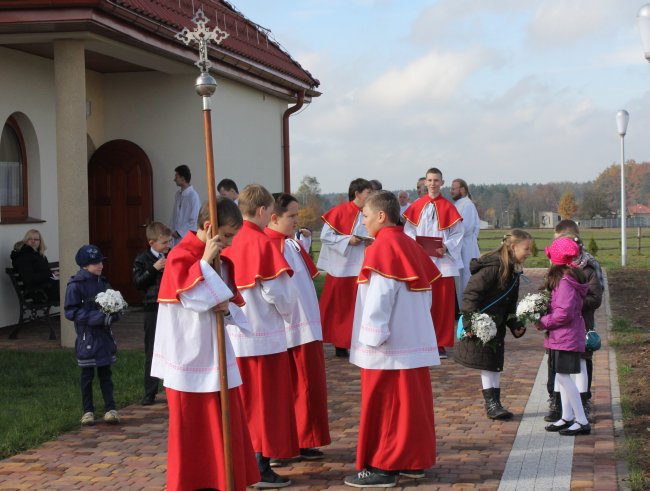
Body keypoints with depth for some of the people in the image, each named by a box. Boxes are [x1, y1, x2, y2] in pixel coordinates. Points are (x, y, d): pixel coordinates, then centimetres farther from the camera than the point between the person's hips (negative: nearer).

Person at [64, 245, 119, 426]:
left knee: (106, 373, 7)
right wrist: (97, 317, -22)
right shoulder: (75, 285, -13)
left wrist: (113, 314, -7)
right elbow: (70, 311, -16)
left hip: (104, 335, 5)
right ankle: (88, 411, 17)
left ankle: (110, 409, 11)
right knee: (87, 375, 7)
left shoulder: (102, 282, 5)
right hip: (87, 336, -4)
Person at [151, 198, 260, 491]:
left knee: (225, 420, 9)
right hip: (190, 355, -7)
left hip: (215, 352, 7)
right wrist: (205, 261, -27)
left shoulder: (218, 259, 9)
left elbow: (228, 296, 15)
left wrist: (227, 306, -7)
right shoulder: (180, 256, -15)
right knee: (191, 426, 2)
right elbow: (190, 297, -25)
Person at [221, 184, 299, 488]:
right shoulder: (262, 244, -16)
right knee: (267, 402, 3)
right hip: (264, 336, -6)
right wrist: (287, 314, 3)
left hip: (234, 335, 6)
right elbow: (277, 292, -16)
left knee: (244, 403, 15)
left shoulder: (229, 243, 2)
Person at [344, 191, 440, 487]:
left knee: (382, 406, -2)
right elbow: (425, 293, 14)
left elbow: (379, 297, -20)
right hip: (416, 341, 9)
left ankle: (383, 468, 3)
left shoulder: (381, 248, -14)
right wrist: (415, 322, 18)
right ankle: (414, 460, 19)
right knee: (412, 402, 13)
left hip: (388, 345, -9)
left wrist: (371, 338, -17)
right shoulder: (411, 247, 11)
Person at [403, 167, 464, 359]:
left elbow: (458, 233, 0)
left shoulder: (448, 207, 1)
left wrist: (446, 247, -16)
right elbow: (408, 230, 7)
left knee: (443, 303, 0)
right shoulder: (417, 206, 6)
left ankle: (441, 344, 7)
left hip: (443, 261, -1)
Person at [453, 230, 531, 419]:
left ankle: (494, 404, 15)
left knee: (496, 364, 10)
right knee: (486, 364, -2)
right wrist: (470, 323, -25)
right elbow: (471, 293, -23)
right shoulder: (494, 266, -21)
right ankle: (491, 404, 5)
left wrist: (515, 325, 6)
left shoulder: (514, 270, 8)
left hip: (497, 324, 9)